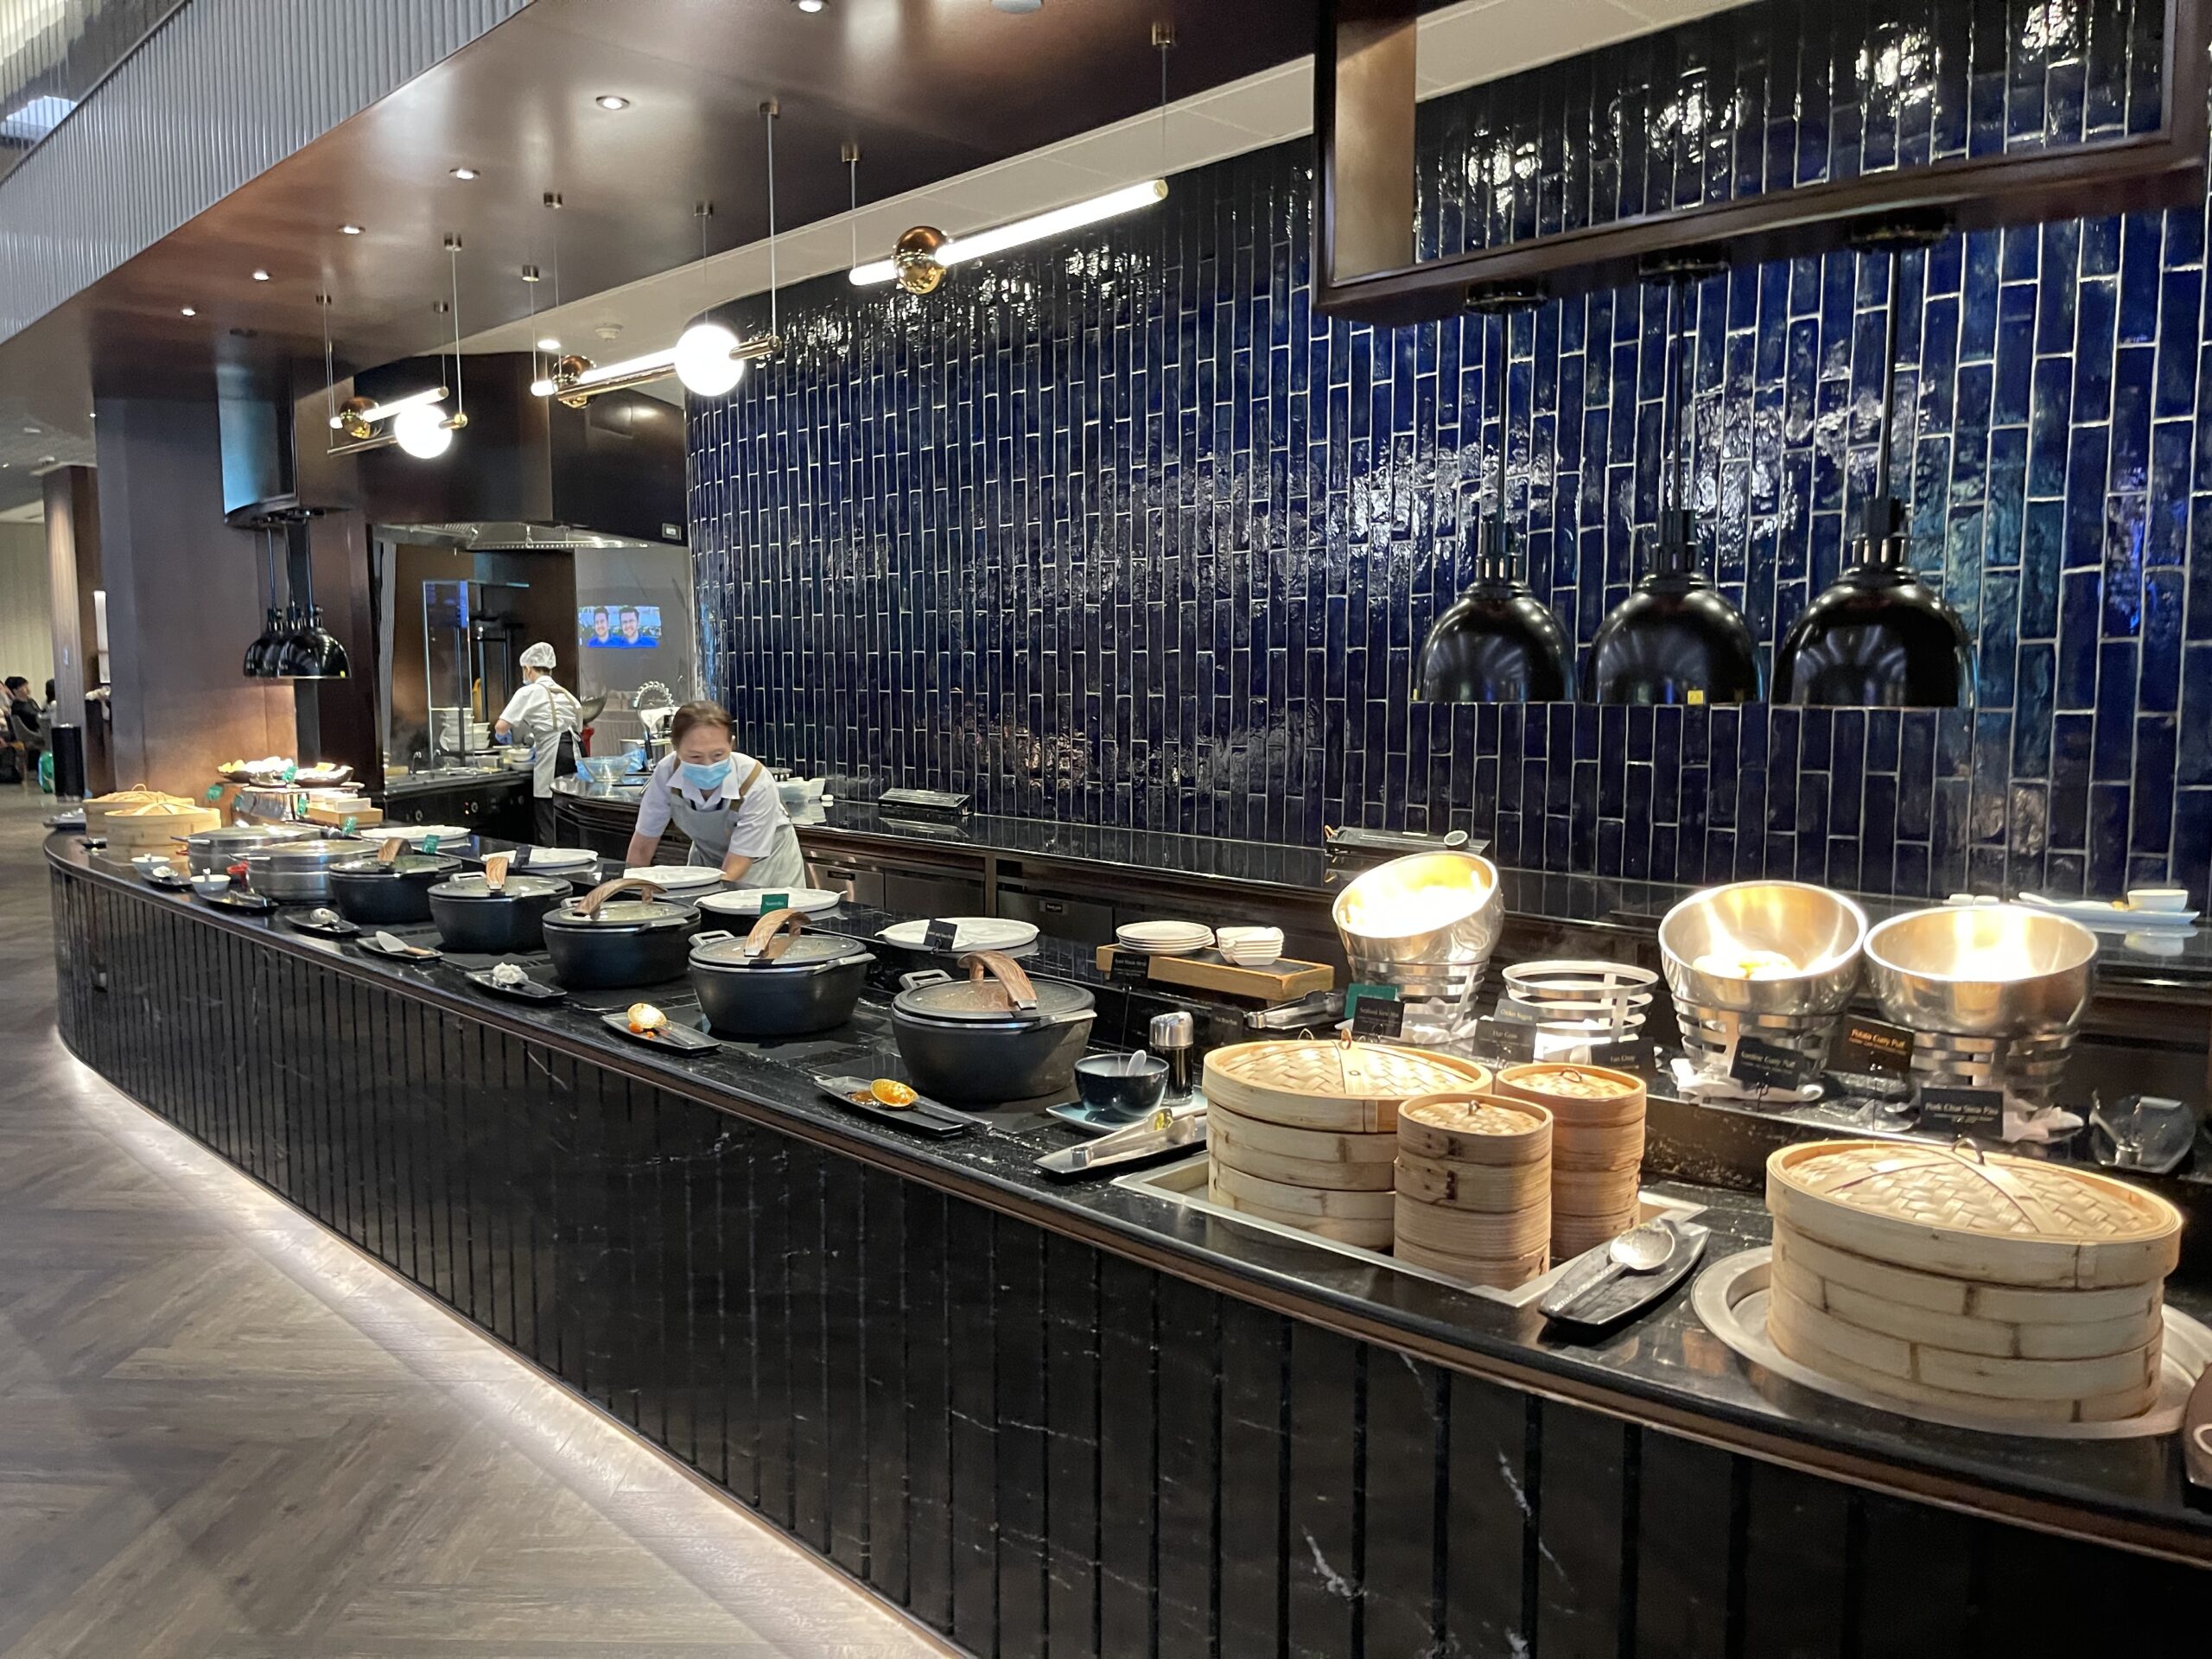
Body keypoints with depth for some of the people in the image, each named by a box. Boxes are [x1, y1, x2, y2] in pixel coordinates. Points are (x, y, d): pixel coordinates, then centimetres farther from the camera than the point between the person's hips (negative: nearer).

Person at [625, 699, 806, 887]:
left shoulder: (757, 785, -32)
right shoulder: (666, 773, -25)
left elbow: (731, 873, -30)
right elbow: (642, 847, -10)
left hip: (765, 865, 0)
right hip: (708, 861, 0)